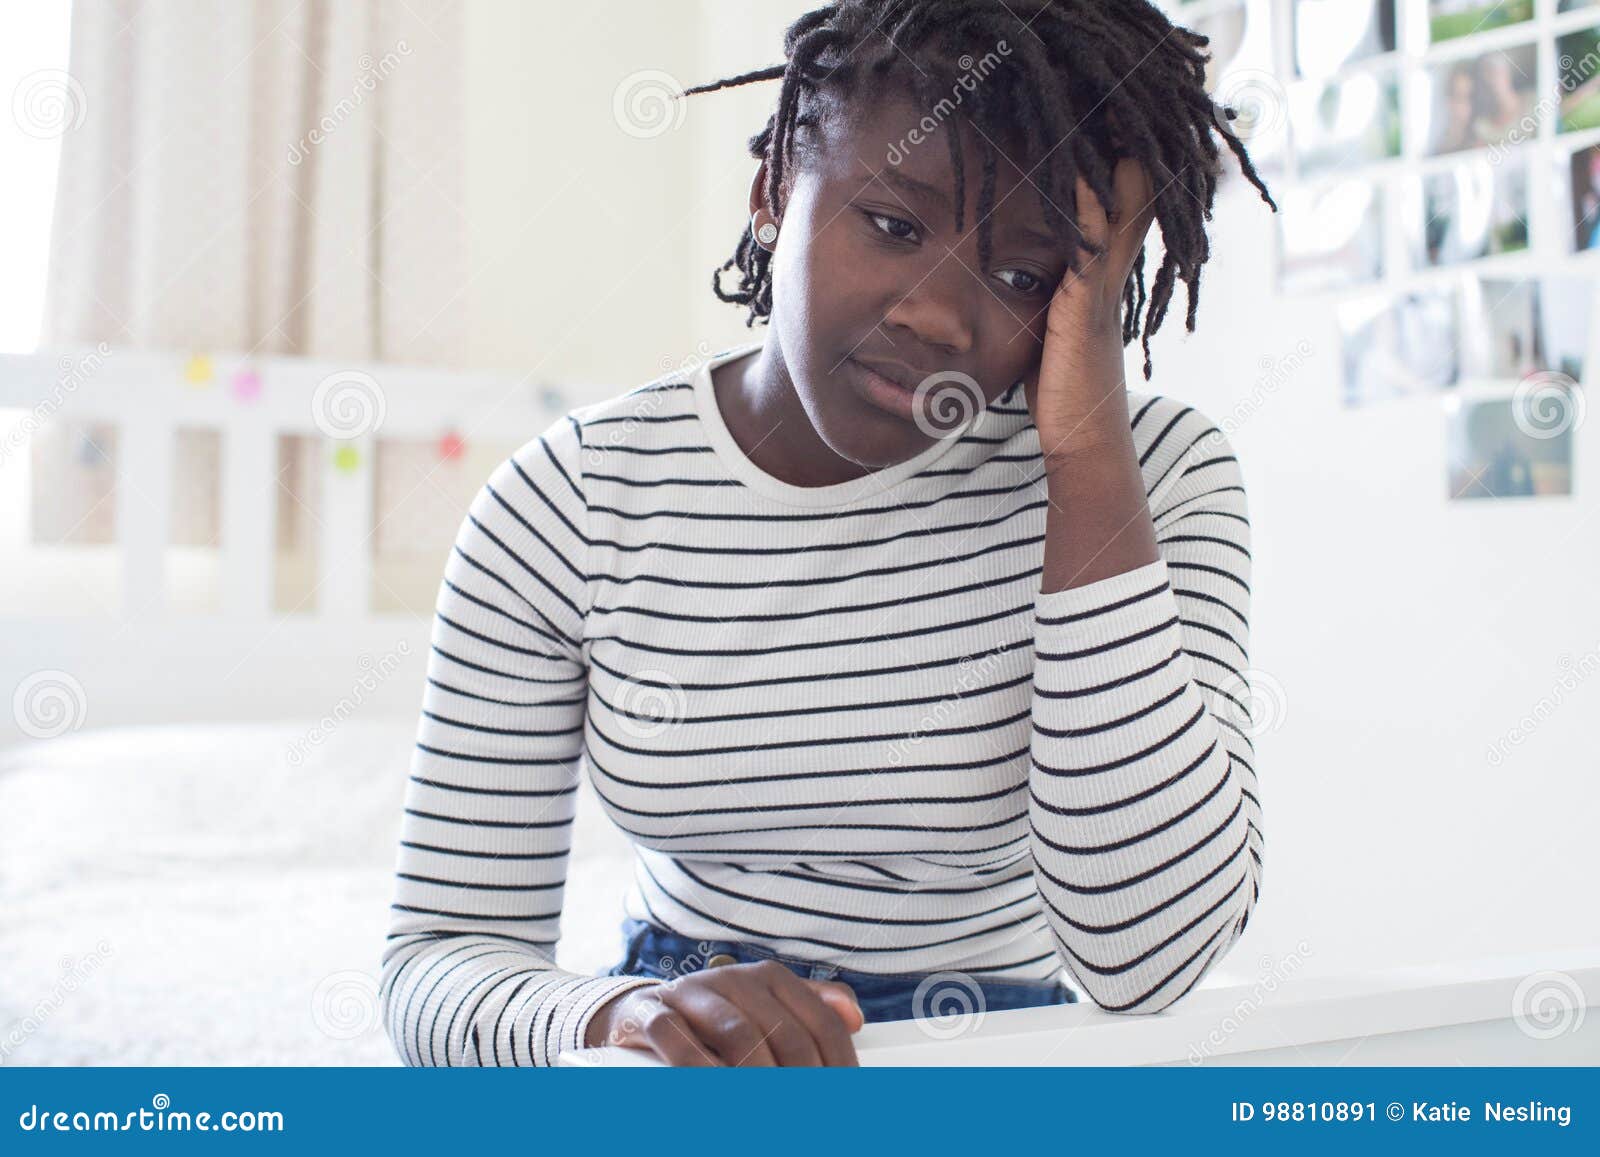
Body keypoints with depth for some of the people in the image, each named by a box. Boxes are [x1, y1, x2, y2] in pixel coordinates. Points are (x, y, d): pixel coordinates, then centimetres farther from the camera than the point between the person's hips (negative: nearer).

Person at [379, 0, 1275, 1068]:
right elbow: (439, 962, -7)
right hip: (681, 1059, 1)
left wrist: (1088, 451, -23)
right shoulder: (567, 504, -8)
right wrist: (623, 1014, -28)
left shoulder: (1149, 473, -9)